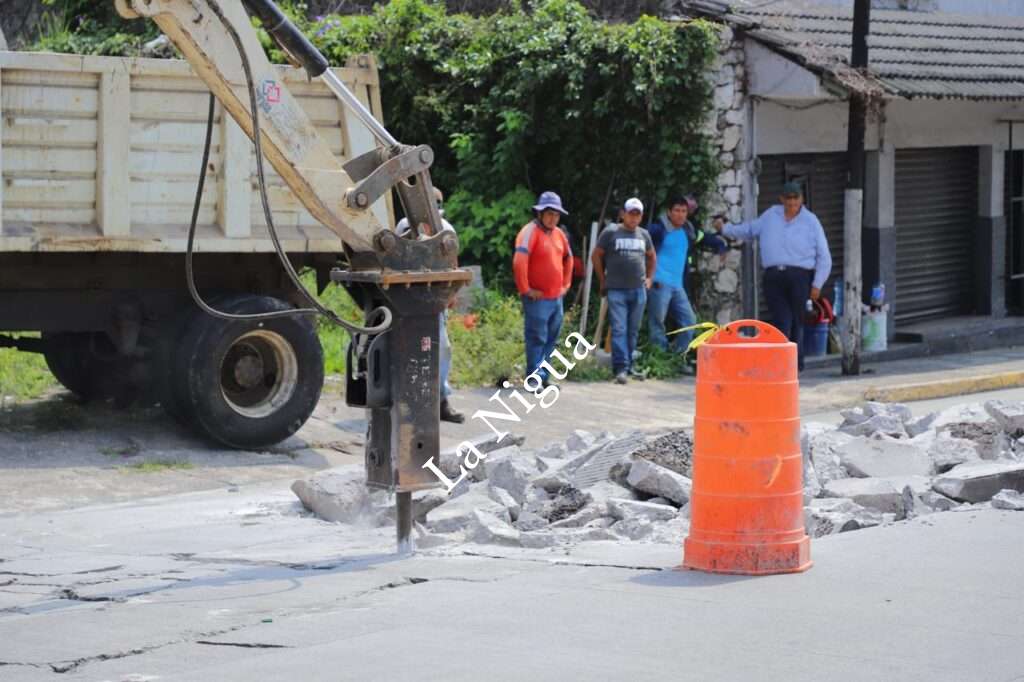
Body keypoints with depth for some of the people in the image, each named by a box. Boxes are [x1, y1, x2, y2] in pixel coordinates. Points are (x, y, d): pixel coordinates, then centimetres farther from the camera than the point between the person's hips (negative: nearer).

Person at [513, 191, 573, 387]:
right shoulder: (531, 231, -12)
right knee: (537, 339, -7)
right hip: (538, 298, -8)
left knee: (551, 339, 11)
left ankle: (544, 375, 19)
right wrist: (525, 289, -19)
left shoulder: (558, 234, 14)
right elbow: (519, 261, -24)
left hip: (556, 297, 8)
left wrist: (566, 284, 21)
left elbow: (568, 259, 30)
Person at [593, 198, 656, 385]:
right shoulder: (611, 232, 0)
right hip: (616, 290, -4)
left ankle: (629, 365, 18)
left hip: (638, 290, 4)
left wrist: (649, 278, 19)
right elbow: (596, 255, 5)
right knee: (619, 329, -10)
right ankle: (621, 368, -14)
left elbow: (651, 256, 29)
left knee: (633, 330, 9)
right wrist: (603, 281, 5)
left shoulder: (643, 235, 13)